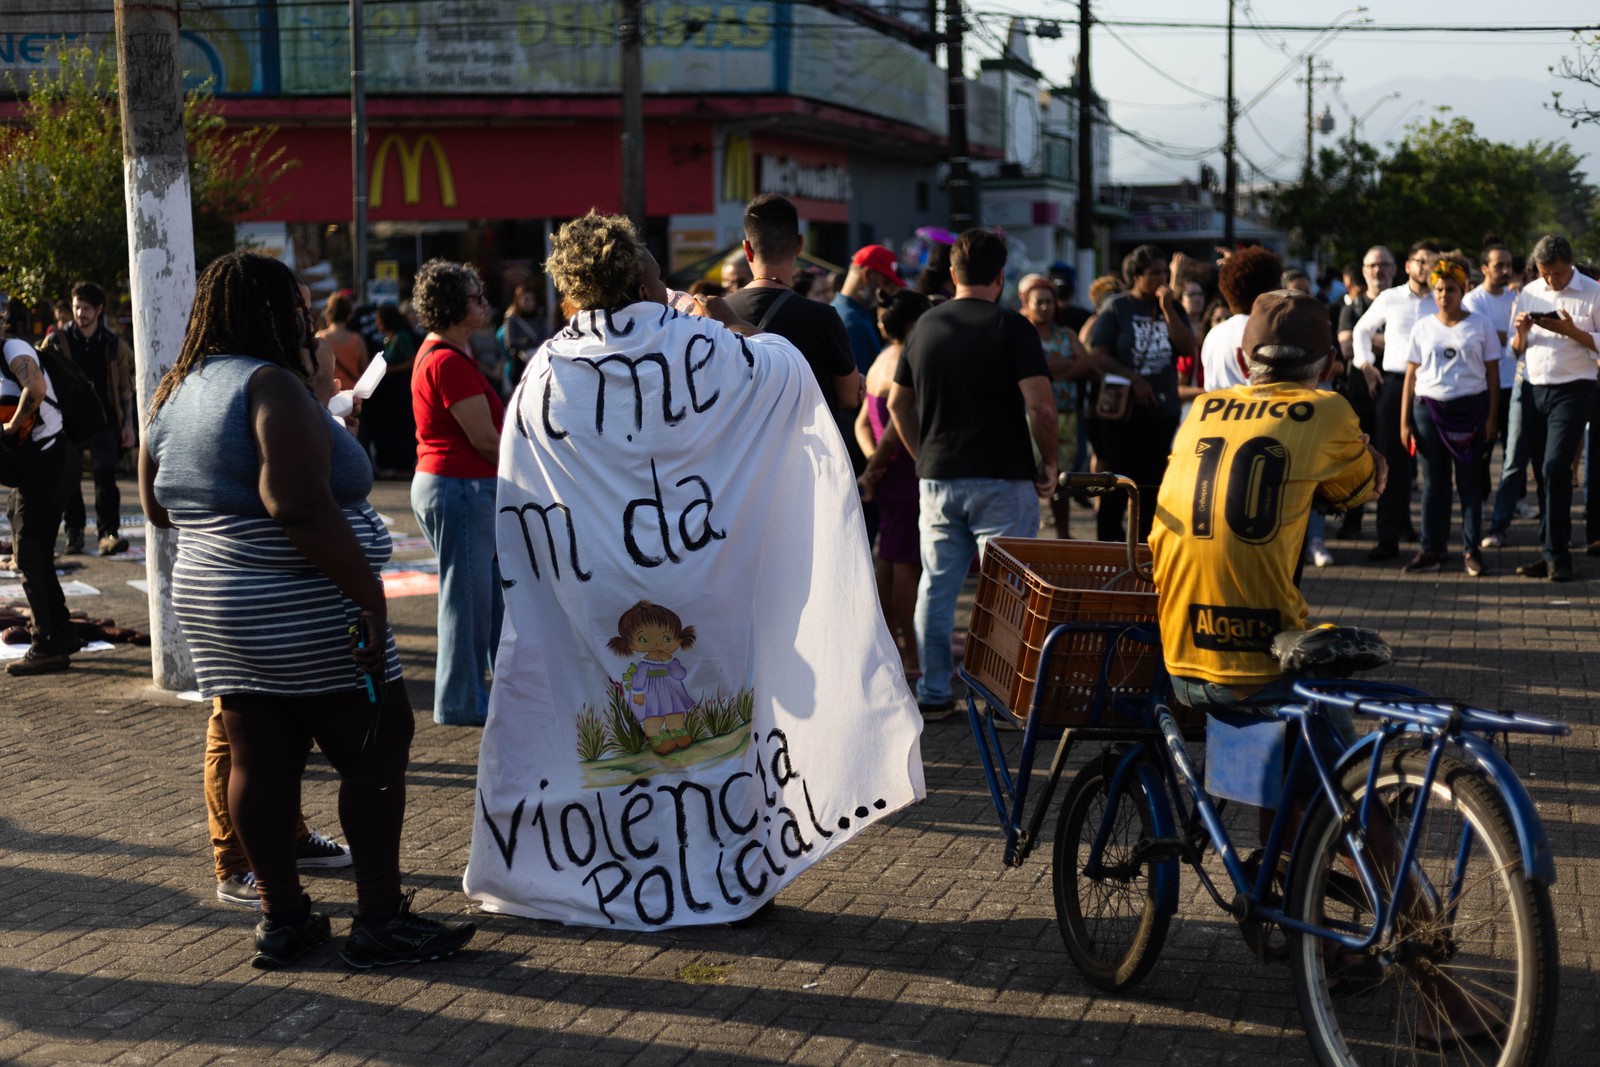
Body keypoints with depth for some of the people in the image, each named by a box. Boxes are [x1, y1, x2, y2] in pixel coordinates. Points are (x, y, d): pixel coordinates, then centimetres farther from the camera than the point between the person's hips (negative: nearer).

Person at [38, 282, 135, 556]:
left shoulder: (114, 345, 6)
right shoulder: (57, 342, 4)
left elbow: (125, 387, 10)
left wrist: (127, 423, 3)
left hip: (103, 420, -1)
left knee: (105, 474, -13)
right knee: (68, 477, 2)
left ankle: (108, 533, -15)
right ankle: (74, 531, 17)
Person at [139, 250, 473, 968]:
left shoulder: (176, 393, 11)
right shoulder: (271, 386, -16)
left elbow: (157, 507, 19)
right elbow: (301, 508, -26)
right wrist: (368, 595, -24)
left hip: (212, 606, 9)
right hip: (303, 613, -9)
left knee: (259, 760, 11)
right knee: (375, 753, 1)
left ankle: (281, 917, 16)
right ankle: (380, 921, 5)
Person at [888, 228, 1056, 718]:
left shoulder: (925, 326, 8)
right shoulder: (1010, 327, -8)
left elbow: (897, 404, 15)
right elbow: (1041, 406, -16)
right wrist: (1048, 462, -2)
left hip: (937, 477, 4)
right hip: (1002, 477, -4)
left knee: (936, 587, 10)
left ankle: (933, 693, 14)